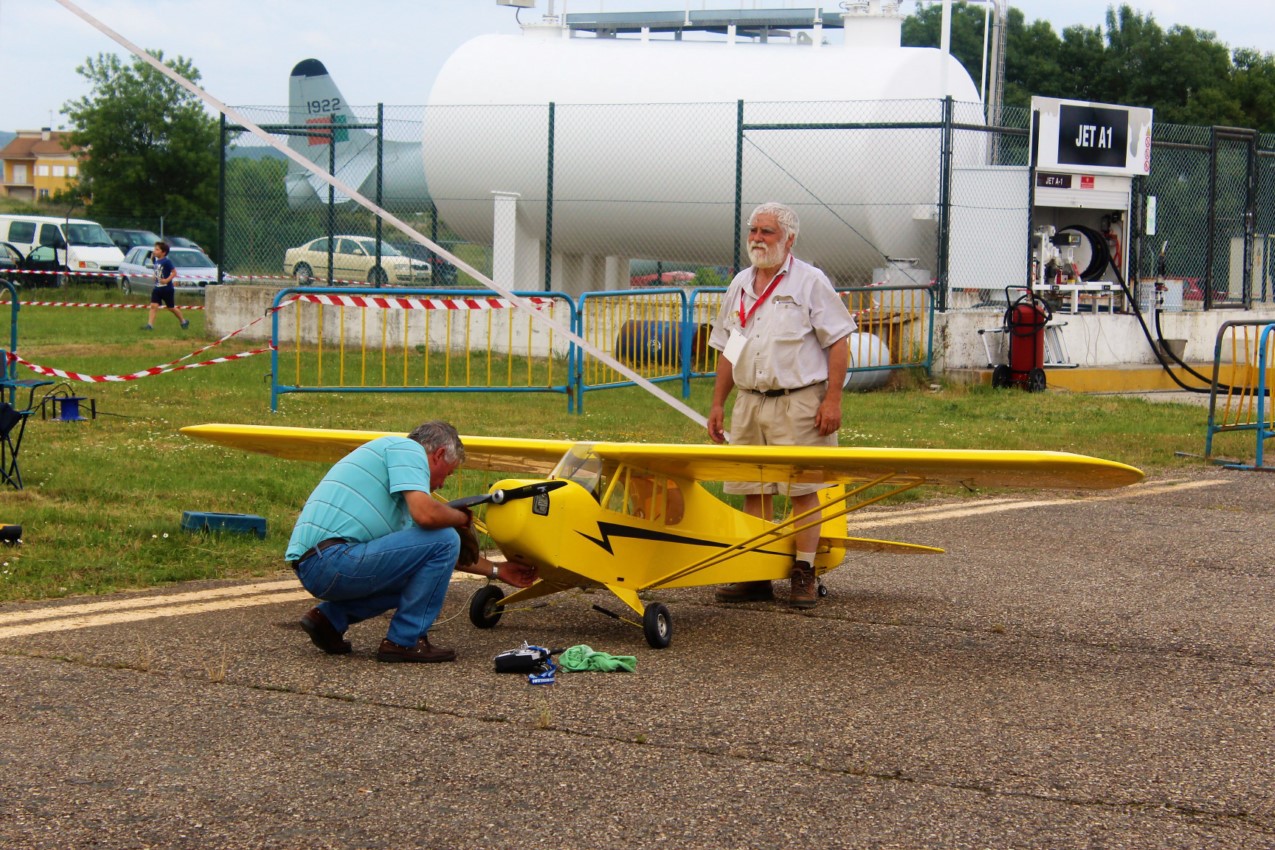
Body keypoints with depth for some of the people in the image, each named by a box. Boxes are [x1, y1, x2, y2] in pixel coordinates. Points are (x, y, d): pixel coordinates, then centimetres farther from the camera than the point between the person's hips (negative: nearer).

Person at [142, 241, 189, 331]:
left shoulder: (167, 262, -16)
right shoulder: (156, 261, 7)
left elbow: (174, 272, -18)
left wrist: (167, 280, -25)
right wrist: (155, 277, 5)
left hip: (167, 289, -7)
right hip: (157, 288, 7)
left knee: (171, 308, 8)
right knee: (153, 306, -7)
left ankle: (183, 322, 27)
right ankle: (150, 325, -12)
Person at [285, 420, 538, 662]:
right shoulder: (407, 448, 0)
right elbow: (425, 514, -18)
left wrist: (496, 570, 40)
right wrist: (462, 518, 4)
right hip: (333, 559, -10)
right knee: (444, 539, -8)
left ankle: (330, 618, 16)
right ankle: (404, 641, -1)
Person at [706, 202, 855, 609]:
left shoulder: (810, 282, -3)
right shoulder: (740, 285, 15)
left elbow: (837, 342, -6)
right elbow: (727, 350, 20)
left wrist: (833, 400, -13)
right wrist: (718, 404, 14)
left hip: (798, 401, -6)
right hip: (749, 401, 6)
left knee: (802, 490, -4)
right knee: (753, 491, 6)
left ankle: (803, 576, 3)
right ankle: (756, 577, 12)